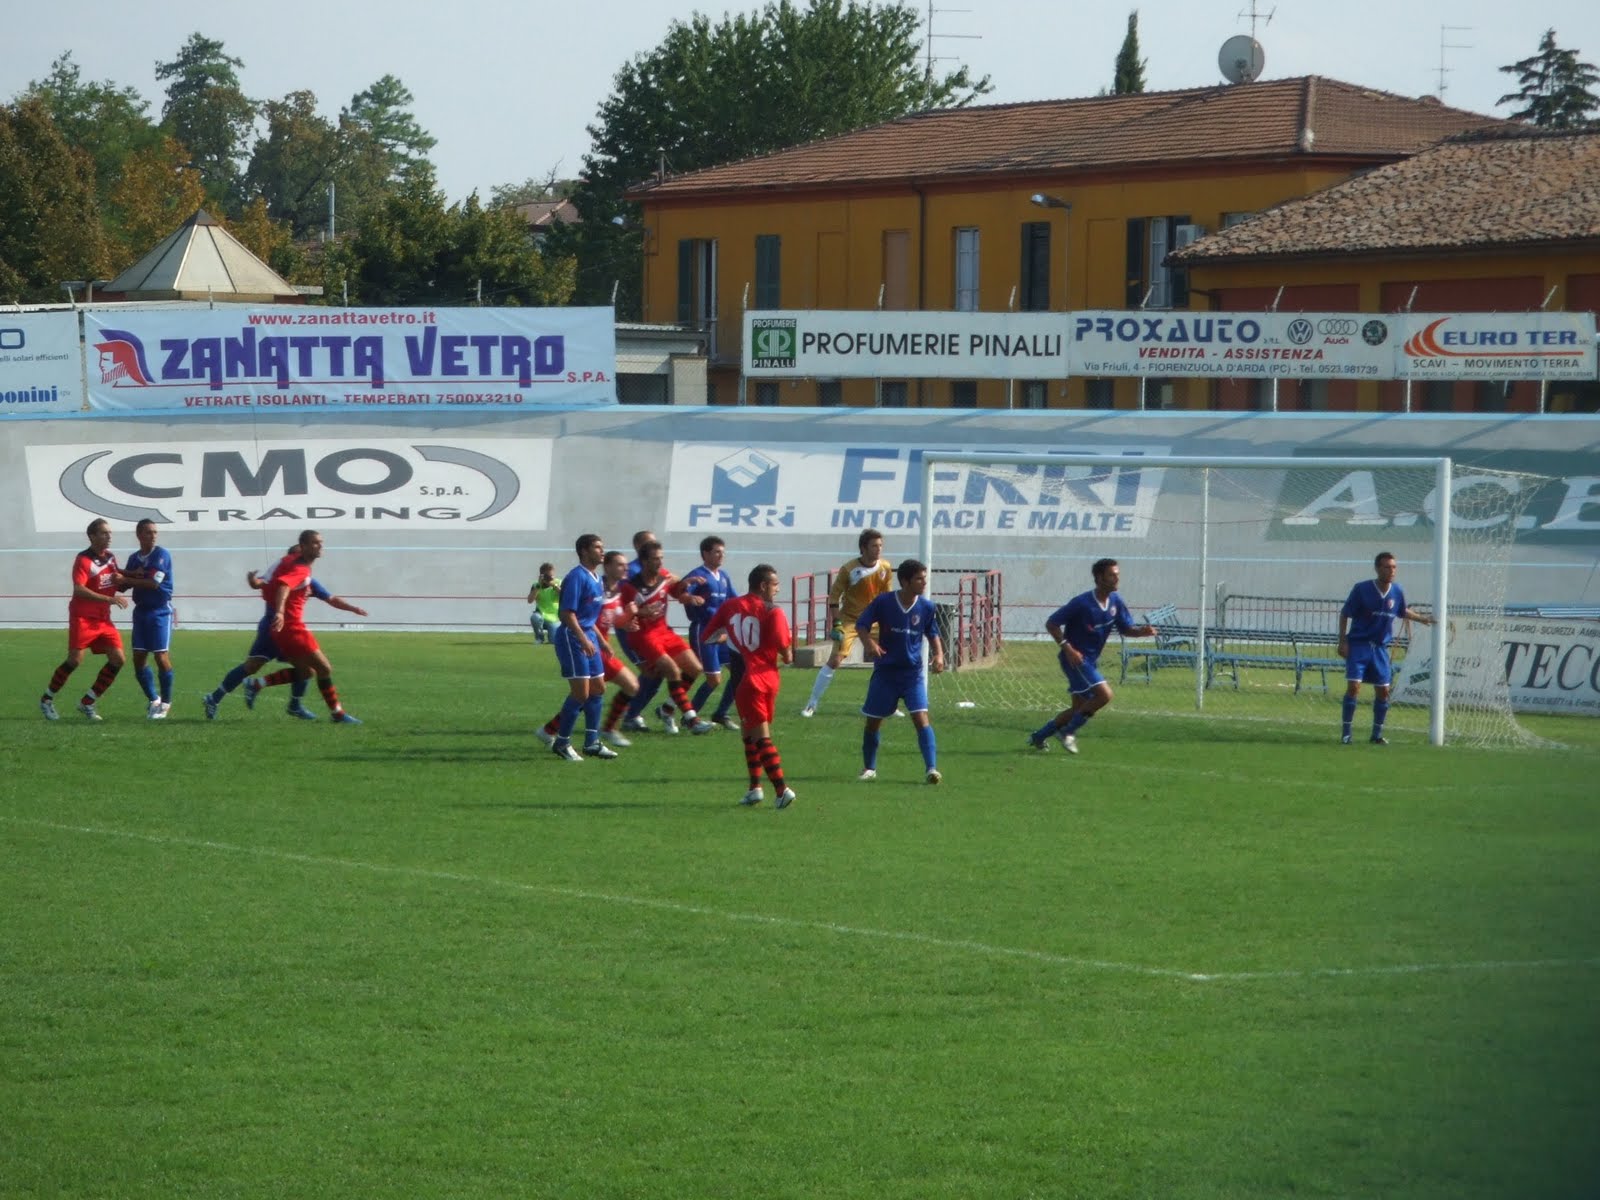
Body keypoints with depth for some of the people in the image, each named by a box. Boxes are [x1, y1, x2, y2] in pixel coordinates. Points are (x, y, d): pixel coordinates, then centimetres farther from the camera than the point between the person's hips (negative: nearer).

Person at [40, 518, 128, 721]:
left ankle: (87, 703, 6)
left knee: (118, 659, -3)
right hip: (83, 618, -7)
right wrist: (109, 599, -32)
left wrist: (121, 580, -4)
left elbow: (118, 586, 23)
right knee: (75, 659, -14)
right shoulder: (84, 560, -13)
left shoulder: (110, 558, 11)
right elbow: (79, 590, -26)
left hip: (104, 619, 7)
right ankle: (47, 700, 5)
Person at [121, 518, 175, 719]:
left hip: (160, 610, -6)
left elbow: (153, 582, -18)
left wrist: (126, 579, -12)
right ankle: (154, 700, 15)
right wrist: (134, 574, -15)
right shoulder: (134, 558, 11)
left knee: (162, 657, -9)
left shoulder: (161, 555, -9)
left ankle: (166, 703, 3)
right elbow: (125, 583, 5)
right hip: (141, 610, 6)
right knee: (139, 658, 2)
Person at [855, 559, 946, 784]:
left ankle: (932, 768, -20)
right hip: (885, 671, 0)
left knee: (921, 718, -16)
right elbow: (861, 624, -3)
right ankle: (868, 768, 29)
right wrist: (869, 642, -23)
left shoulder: (926, 607, -5)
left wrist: (938, 655, -7)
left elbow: (933, 634, 11)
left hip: (912, 672, 0)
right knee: (873, 721, 9)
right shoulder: (883, 602, -11)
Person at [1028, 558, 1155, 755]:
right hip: (1076, 658, -8)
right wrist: (1067, 648, -24)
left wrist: (1143, 631, -15)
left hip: (1091, 660, 8)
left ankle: (1039, 736, 27)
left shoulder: (1115, 602, 1)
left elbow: (1126, 629, 7)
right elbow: (1051, 624, -14)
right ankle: (1068, 731, -6)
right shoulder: (1082, 603, -20)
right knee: (1104, 694, -20)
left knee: (1080, 708, 13)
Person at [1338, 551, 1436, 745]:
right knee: (1354, 686, -15)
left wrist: (1422, 618, 10)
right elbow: (1345, 614, -5)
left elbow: (1402, 611, 21)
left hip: (1380, 648, 5)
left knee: (1383, 691, 4)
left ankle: (1377, 734, 18)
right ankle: (1346, 732, -5)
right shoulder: (1362, 589, -12)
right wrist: (1342, 641, -10)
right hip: (1359, 644, -5)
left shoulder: (1397, 592, 0)